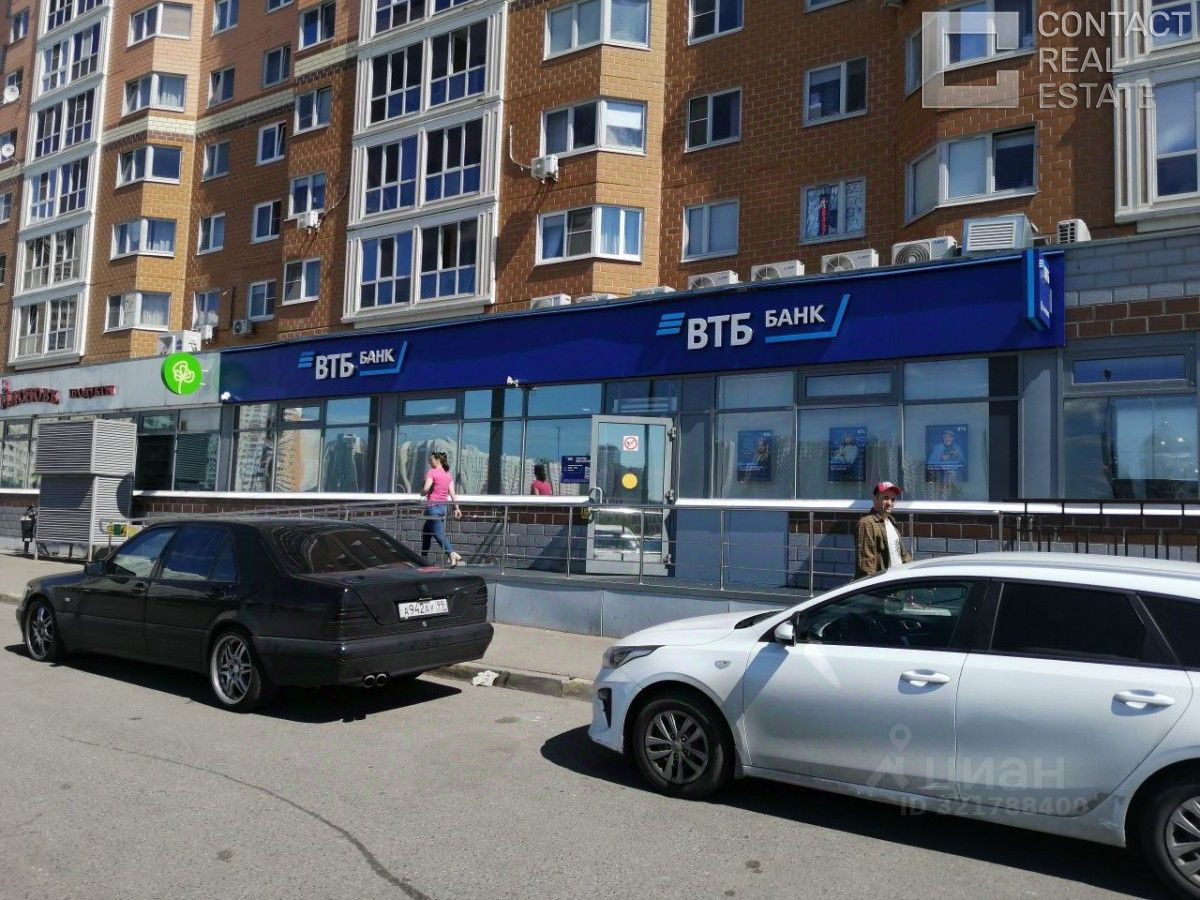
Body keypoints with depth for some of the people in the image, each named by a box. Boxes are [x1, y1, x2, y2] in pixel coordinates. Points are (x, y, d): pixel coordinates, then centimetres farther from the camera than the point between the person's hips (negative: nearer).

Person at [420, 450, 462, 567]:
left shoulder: (432, 472, -8)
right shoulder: (448, 474, 12)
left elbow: (426, 489, -19)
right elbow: (452, 493, 7)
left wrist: (422, 493, 2)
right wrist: (457, 508, 5)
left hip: (433, 506, -8)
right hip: (443, 507, 8)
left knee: (439, 534, -10)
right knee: (425, 533, 19)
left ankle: (453, 554, -26)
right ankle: (423, 558, 23)